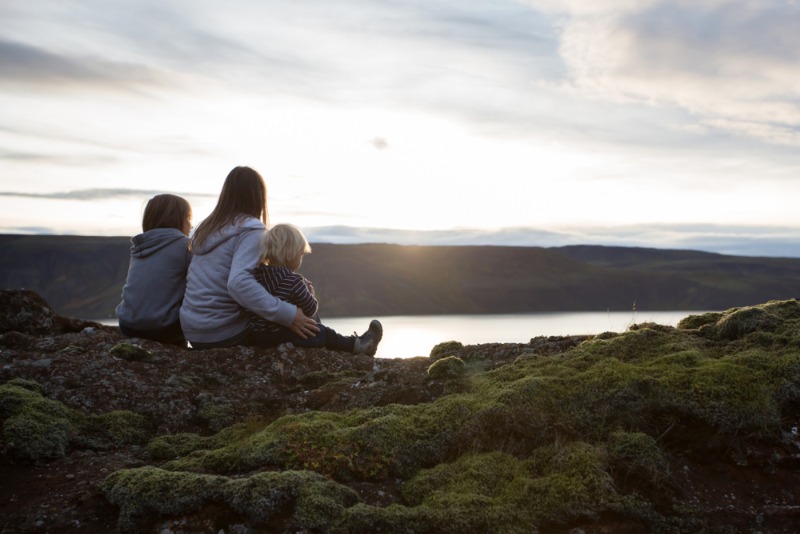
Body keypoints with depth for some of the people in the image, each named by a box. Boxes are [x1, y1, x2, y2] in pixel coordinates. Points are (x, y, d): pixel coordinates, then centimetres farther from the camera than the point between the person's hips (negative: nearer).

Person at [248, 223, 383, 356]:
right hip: (282, 336, -8)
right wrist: (309, 293, 9)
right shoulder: (293, 280, -19)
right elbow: (311, 310, -11)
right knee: (326, 333, 9)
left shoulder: (257, 274, 4)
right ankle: (359, 345, 23)